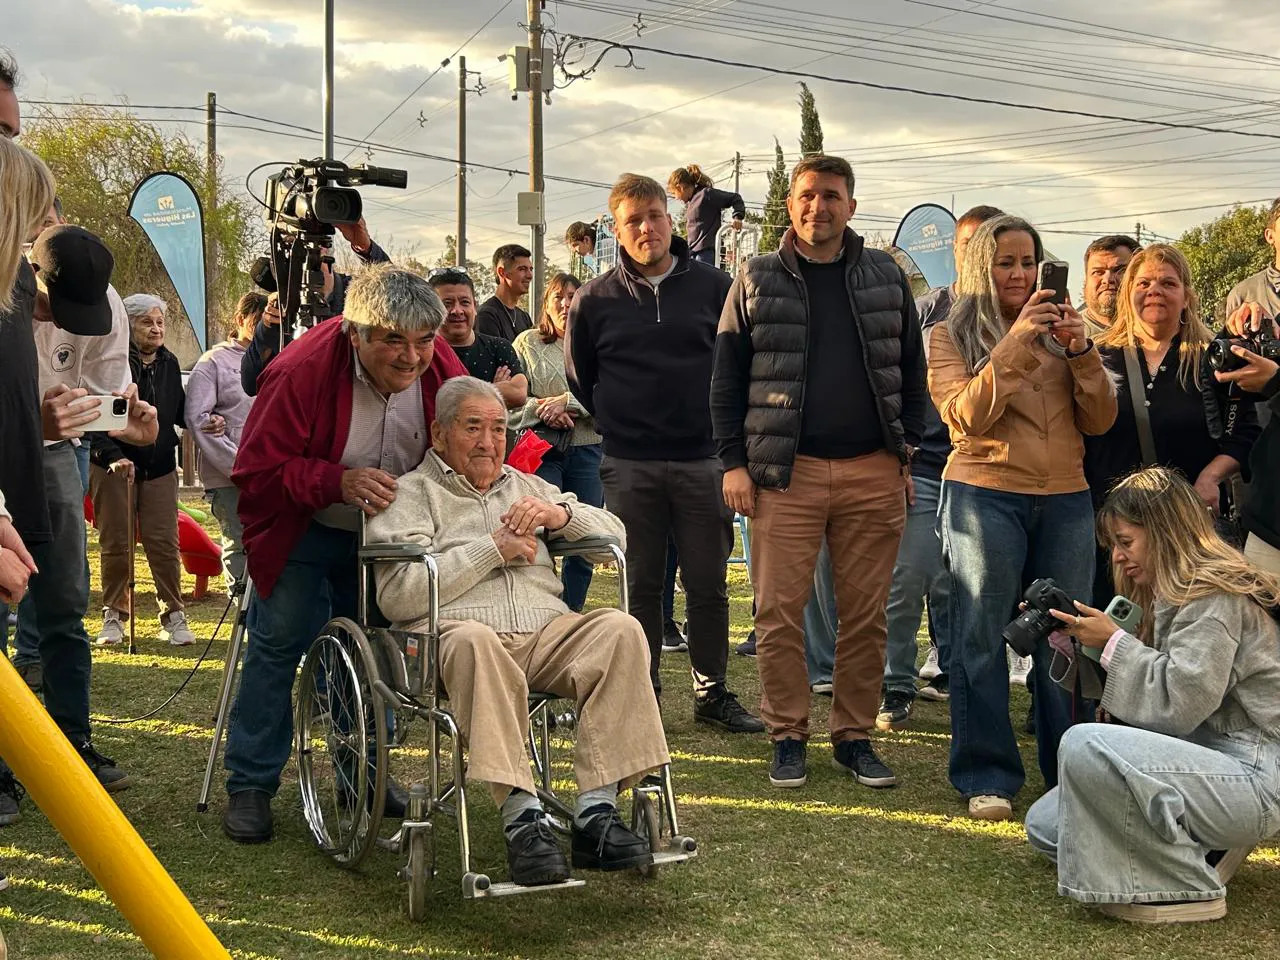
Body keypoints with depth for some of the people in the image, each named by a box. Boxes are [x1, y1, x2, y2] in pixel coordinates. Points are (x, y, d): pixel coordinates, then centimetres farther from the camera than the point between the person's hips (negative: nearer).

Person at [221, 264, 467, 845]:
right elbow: (257, 471, -27)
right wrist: (340, 482, -40)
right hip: (303, 535, -4)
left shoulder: (443, 372, -17)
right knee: (279, 645, -3)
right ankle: (249, 785, 10)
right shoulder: (302, 372, -31)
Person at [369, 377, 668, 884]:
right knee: (475, 640, -40)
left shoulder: (526, 486, 31)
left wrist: (559, 514, 4)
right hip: (454, 632, -4)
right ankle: (521, 815, -42)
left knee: (620, 628, -26)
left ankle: (597, 810, -31)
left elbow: (614, 534, 25)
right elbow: (397, 596, -2)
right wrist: (492, 550, -2)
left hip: (546, 631, 5)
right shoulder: (412, 493, 14)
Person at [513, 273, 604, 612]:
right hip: (541, 451, -1)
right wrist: (544, 411, -14)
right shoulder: (527, 343, 10)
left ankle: (572, 611, 13)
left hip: (587, 449, 2)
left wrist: (567, 401, -13)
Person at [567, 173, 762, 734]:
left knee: (708, 584, 6)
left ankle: (711, 692, 17)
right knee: (640, 586, 5)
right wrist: (617, 427, 9)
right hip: (629, 468, 0)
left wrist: (725, 430, 6)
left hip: (702, 461, 0)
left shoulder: (713, 287, 3)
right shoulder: (594, 300, 3)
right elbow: (578, 379, 13)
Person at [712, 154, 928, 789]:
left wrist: (907, 446, 7)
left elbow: (912, 368, 15)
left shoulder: (887, 278, 11)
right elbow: (727, 378, 5)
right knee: (779, 611, -2)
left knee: (865, 613, 5)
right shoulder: (757, 281, 6)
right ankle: (787, 737, 11)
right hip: (785, 471, -1)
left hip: (873, 472, 2)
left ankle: (854, 736, 17)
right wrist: (735, 462, -2)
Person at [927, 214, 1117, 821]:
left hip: (1066, 499, 3)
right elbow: (964, 417, -11)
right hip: (985, 495, -3)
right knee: (981, 639, -1)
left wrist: (1081, 350, -8)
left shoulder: (1058, 330, 13)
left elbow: (1099, 422, 6)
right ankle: (987, 777, 8)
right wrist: (1015, 344, -17)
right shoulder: (951, 335, 4)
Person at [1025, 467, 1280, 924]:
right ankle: (1201, 848, 6)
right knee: (1045, 823, 5)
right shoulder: (1169, 596, 16)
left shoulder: (1215, 598, -15)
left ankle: (1189, 888, -16)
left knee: (1084, 745, -30)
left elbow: (1178, 704, -24)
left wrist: (1114, 642, -15)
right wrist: (1071, 640, 4)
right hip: (1207, 762, 10)